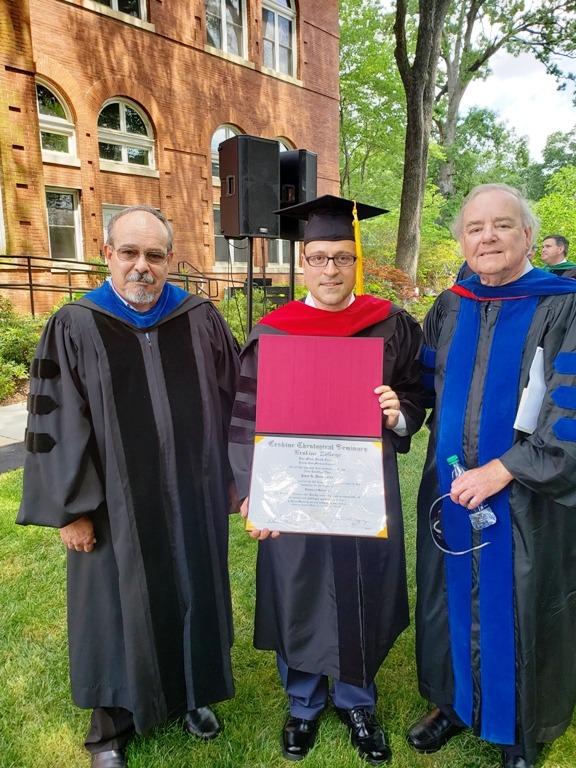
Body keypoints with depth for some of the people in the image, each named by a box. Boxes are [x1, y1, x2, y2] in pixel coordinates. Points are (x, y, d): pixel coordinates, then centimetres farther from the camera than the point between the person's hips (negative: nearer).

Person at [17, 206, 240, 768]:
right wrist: (70, 509, -6)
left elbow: (230, 402, 5)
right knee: (117, 609, 14)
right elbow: (53, 423, -6)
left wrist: (233, 476, 5)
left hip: (193, 497, 2)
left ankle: (192, 694, 45)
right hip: (116, 505, -1)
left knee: (192, 595, 18)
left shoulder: (202, 320, -1)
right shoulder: (74, 328, -6)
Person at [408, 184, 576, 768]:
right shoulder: (448, 310, 5)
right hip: (450, 492, 4)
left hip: (527, 499, -3)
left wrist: (502, 470, -18)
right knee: (454, 600, 17)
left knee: (515, 611, 12)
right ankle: (455, 702, 42)